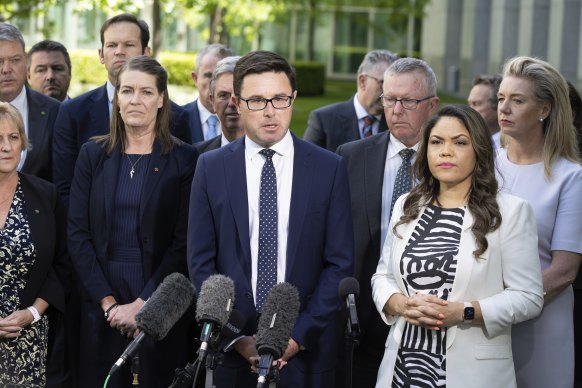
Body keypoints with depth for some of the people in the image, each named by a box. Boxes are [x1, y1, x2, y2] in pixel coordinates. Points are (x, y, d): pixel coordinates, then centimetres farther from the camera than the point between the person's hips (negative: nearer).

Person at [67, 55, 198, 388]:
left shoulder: (184, 159, -1)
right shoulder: (93, 155, 6)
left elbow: (184, 242, -6)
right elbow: (78, 233, 2)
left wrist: (142, 304, -12)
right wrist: (108, 301, -8)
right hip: (102, 306, 2)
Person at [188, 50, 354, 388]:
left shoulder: (329, 168, -1)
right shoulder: (212, 167, 1)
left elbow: (340, 263, -2)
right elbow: (201, 262, 1)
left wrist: (299, 334, -10)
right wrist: (234, 336, -8)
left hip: (306, 347, 0)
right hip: (231, 347, 0)